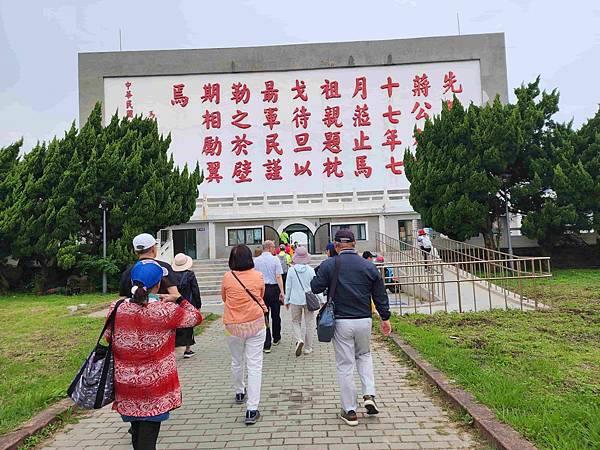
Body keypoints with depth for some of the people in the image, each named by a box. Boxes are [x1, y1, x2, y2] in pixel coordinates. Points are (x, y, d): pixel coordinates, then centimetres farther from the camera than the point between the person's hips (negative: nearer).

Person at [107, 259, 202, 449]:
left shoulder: (115, 309, -6)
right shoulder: (167, 311, -18)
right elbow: (197, 317, -2)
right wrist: (179, 299, 8)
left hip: (125, 386, 4)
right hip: (155, 387, -4)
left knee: (137, 435, 23)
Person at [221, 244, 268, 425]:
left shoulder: (228, 277, -7)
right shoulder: (258, 276, -6)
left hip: (233, 326, 1)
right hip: (255, 324, -1)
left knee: (236, 361, 22)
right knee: (254, 366, 1)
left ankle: (239, 393, 44)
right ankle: (252, 410, -1)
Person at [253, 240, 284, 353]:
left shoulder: (256, 261, 2)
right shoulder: (275, 259, -7)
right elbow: (278, 277, -12)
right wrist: (282, 292, -10)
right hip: (273, 289, -1)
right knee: (275, 315, 16)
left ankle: (267, 345, 1)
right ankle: (276, 339, 32)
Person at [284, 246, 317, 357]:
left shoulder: (291, 270, -6)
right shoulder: (310, 270, -7)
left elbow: (288, 287, 1)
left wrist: (287, 301, 12)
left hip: (295, 300, 0)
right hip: (309, 300, 0)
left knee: (295, 322, 17)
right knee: (309, 324, 11)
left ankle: (299, 340, -7)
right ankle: (307, 348, 16)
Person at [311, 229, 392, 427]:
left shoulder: (329, 265, -8)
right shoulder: (369, 266, 0)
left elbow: (315, 288, -3)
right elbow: (380, 295, 5)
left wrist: (320, 275, 16)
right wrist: (385, 318, 17)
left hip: (341, 322, -2)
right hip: (364, 321, 3)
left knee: (345, 366, 8)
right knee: (364, 355, 27)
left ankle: (350, 411, 15)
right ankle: (369, 395, 13)